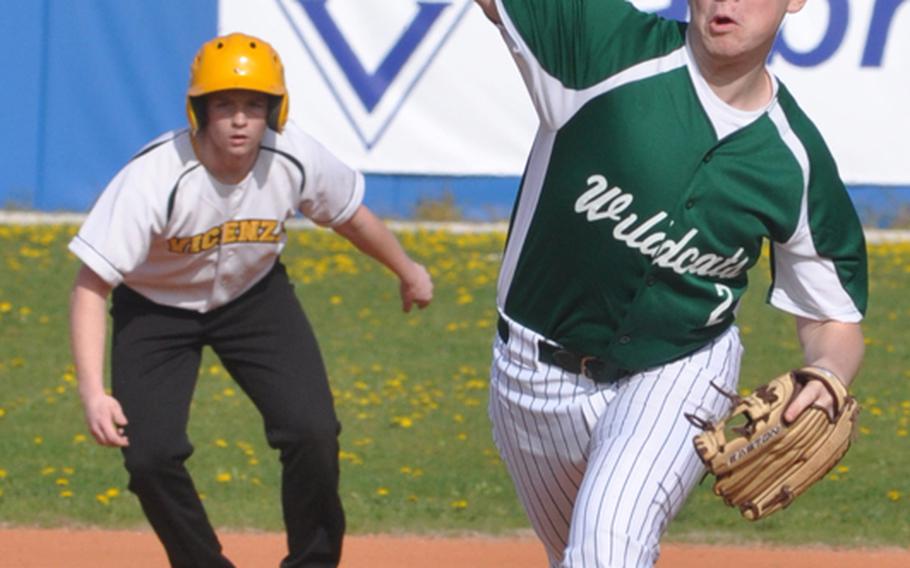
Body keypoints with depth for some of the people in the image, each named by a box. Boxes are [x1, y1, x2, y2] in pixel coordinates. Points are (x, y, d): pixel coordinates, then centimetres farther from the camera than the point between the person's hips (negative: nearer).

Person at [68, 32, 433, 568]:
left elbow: (350, 215, 1)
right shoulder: (156, 178, -35)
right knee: (151, 455, -16)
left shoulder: (296, 159, -23)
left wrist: (408, 271, 18)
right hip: (156, 307, -2)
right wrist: (93, 393, -44)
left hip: (254, 295, 2)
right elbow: (91, 287, -34)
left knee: (314, 433, -14)